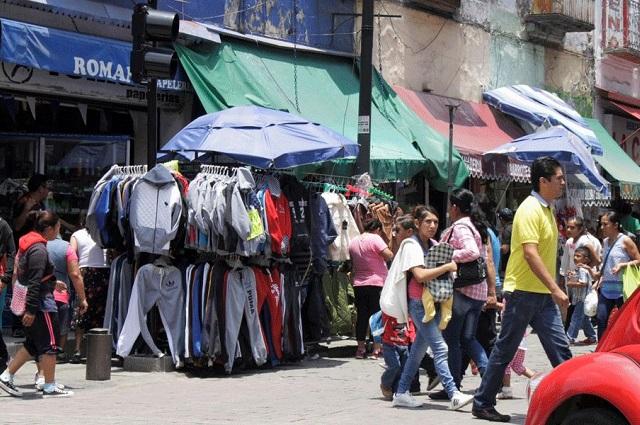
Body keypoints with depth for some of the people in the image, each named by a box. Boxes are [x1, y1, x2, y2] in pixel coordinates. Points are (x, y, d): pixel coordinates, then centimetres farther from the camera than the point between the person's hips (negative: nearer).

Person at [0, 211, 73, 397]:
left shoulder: (28, 244, 13)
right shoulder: (39, 249, -19)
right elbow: (34, 282, -23)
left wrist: (53, 282, 28)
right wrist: (31, 310, -25)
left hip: (34, 303, 10)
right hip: (42, 303, -10)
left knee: (33, 344, 16)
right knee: (50, 343, 0)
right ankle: (50, 387, 6)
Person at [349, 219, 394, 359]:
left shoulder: (353, 241, 9)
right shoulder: (375, 239, -10)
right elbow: (389, 256, -19)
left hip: (358, 284, 5)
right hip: (376, 283, -5)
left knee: (362, 316, 9)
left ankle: (360, 348, 10)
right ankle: (376, 349, -2)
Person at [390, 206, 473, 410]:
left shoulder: (434, 245, 15)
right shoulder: (411, 245, -10)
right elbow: (420, 275, -22)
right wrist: (447, 267, -18)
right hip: (419, 302, -9)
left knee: (419, 349, 11)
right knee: (440, 348, -15)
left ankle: (401, 393, 17)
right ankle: (454, 395, -22)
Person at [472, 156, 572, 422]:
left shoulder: (546, 210, 14)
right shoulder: (530, 210, -15)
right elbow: (530, 253, -25)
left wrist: (553, 290, 21)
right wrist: (555, 289, -29)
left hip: (543, 294, 8)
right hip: (523, 291, -8)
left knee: (560, 349, 1)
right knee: (505, 350, 1)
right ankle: (482, 404, 10)